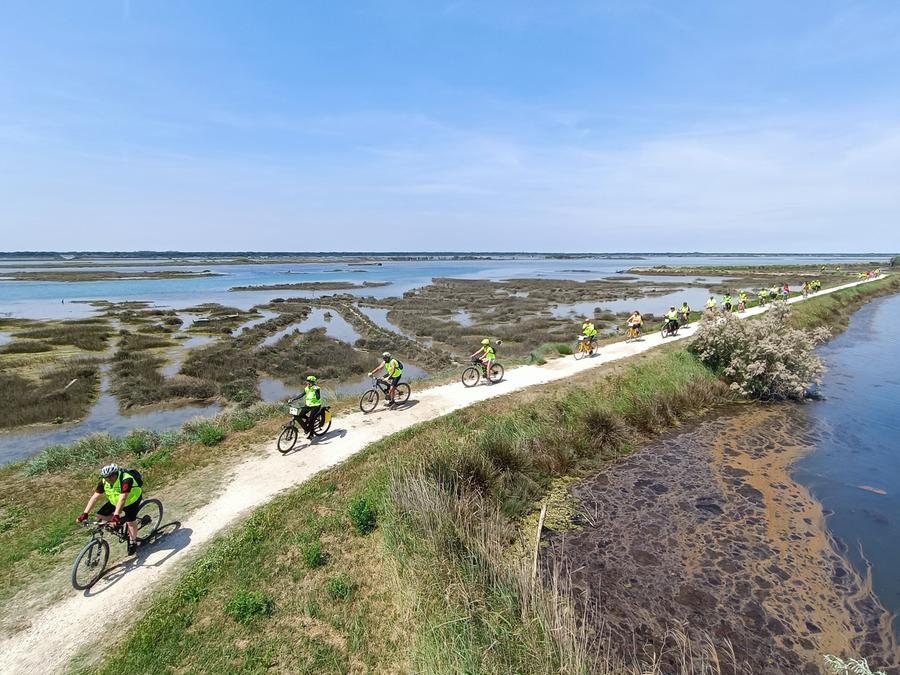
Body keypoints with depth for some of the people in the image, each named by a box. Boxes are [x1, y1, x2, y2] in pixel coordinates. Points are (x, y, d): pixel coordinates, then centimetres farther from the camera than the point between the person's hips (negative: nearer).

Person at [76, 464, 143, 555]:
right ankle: (122, 519, 12)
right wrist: (84, 514, -21)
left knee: (130, 521, -19)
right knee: (100, 516, -8)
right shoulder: (104, 481, -18)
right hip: (115, 501, 7)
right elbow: (95, 497, -15)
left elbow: (122, 499, -43)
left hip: (132, 499, -7)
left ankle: (133, 543, 2)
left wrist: (116, 516, -50)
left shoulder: (126, 480, -37)